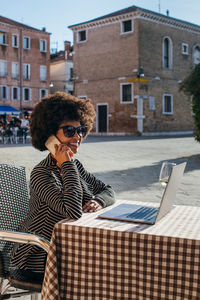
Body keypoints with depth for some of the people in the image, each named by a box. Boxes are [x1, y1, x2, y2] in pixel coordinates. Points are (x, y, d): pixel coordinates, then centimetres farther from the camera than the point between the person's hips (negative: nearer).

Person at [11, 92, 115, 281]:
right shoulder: (42, 174, -24)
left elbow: (108, 190, 8)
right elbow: (74, 212, -38)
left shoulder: (74, 166, 3)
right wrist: (66, 165, -30)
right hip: (41, 259, -7)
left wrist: (98, 201, -16)